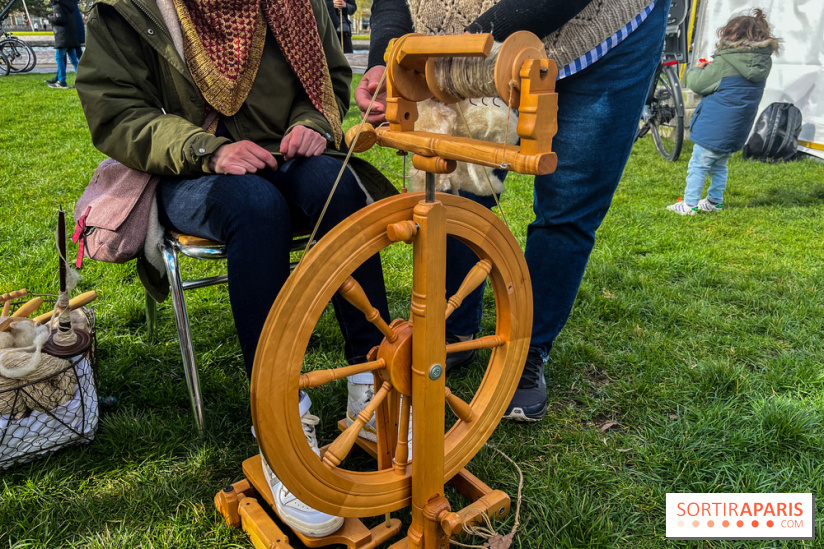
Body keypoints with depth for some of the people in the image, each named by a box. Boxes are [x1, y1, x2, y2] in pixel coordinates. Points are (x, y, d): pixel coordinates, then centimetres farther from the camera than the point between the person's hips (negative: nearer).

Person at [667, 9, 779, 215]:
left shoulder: (725, 63, -16)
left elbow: (698, 84, -12)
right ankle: (715, 201, 26)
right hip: (738, 130, 7)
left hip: (714, 127, -7)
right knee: (720, 166, 20)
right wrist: (712, 67, 9)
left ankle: (689, 204, 4)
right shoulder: (763, 63, 6)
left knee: (698, 166, 2)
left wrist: (696, 70, 7)